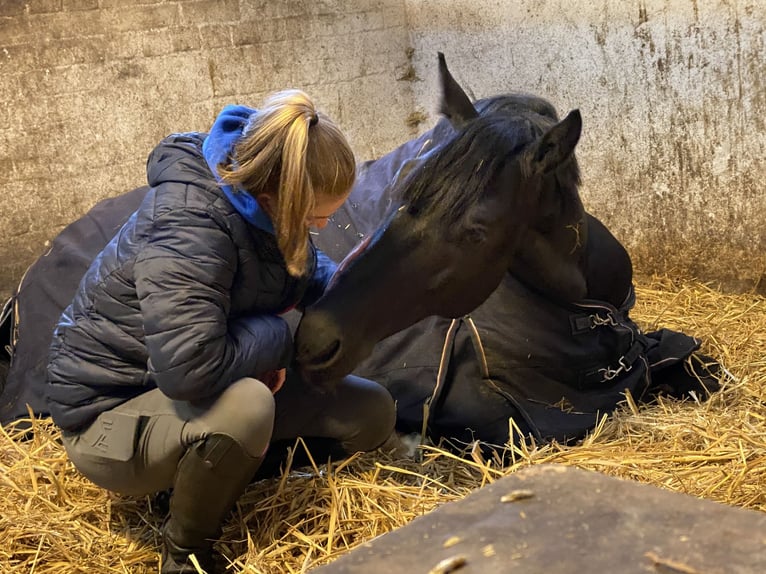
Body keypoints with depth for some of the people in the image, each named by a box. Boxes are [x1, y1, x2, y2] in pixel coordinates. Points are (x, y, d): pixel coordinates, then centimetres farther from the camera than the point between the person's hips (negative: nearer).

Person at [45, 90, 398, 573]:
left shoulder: (261, 200, -8)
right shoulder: (187, 227, -33)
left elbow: (309, 269, 14)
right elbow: (189, 369, -44)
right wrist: (275, 336, -25)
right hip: (112, 412, -8)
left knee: (374, 414, 1)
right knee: (245, 406, -40)